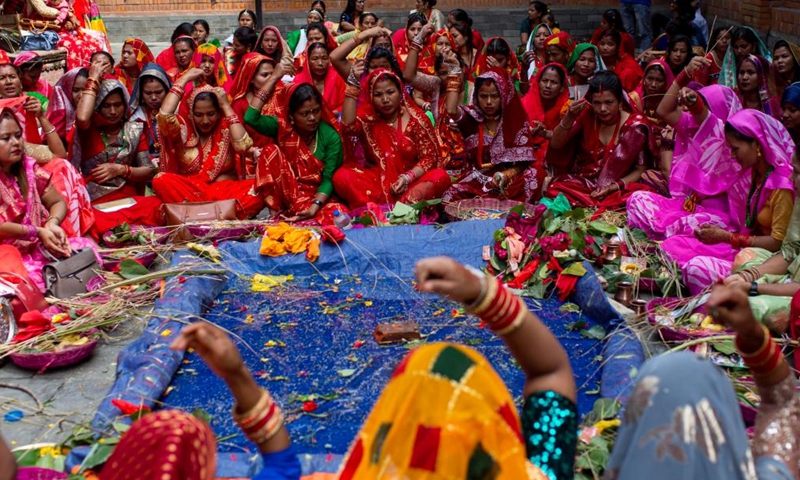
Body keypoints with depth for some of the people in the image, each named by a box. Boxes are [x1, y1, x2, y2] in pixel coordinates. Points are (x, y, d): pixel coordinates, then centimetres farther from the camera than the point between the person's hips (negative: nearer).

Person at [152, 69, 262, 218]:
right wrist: (184, 79, -10)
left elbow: (243, 146, -17)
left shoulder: (226, 126, 3)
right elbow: (164, 115, -19)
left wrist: (226, 106, -11)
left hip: (224, 191, 0)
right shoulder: (184, 126, 3)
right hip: (187, 190, 0)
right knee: (162, 181, -31)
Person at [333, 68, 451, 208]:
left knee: (440, 177, -30)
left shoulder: (416, 119, -4)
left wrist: (408, 178, -22)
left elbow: (429, 157, -4)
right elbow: (348, 126, -23)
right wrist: (353, 83, -26)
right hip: (377, 180, 1)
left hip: (412, 181, 0)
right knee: (342, 176, -26)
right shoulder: (367, 116, 0)